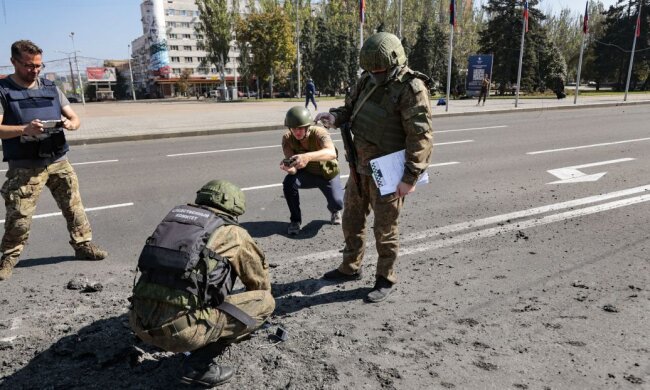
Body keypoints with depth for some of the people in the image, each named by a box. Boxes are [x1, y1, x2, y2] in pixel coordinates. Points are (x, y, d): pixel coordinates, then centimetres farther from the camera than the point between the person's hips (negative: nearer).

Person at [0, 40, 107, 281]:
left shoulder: (50, 88, 12)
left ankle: (83, 245, 24)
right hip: (25, 167, -4)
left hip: (58, 161, 4)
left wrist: (71, 124, -12)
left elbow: (75, 118, 12)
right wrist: (25, 129, -28)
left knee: (73, 206, 10)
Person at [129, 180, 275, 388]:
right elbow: (260, 281, 21)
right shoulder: (233, 233, 6)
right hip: (181, 328, -7)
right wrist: (254, 311, 44)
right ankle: (199, 364, 6)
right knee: (266, 301, 6)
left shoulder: (174, 217, 21)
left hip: (139, 322, 7)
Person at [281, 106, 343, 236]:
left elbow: (331, 153, -53)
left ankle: (334, 211, 19)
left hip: (328, 174, -2)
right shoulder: (287, 138, -21)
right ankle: (295, 220, -4)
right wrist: (287, 167, -53)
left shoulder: (319, 133, -31)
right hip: (307, 173, 2)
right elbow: (293, 169, -28)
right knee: (289, 182, -28)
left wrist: (308, 156, -70)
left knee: (337, 203, -23)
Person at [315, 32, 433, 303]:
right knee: (352, 219, 18)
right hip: (360, 167, 8)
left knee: (385, 228, 5)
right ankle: (350, 268, 37)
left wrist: (410, 177, -24)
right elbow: (350, 108, 18)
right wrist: (335, 117, -6)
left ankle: (385, 279, 24)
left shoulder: (411, 89, -18)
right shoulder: (367, 80, 5)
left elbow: (421, 136, -21)